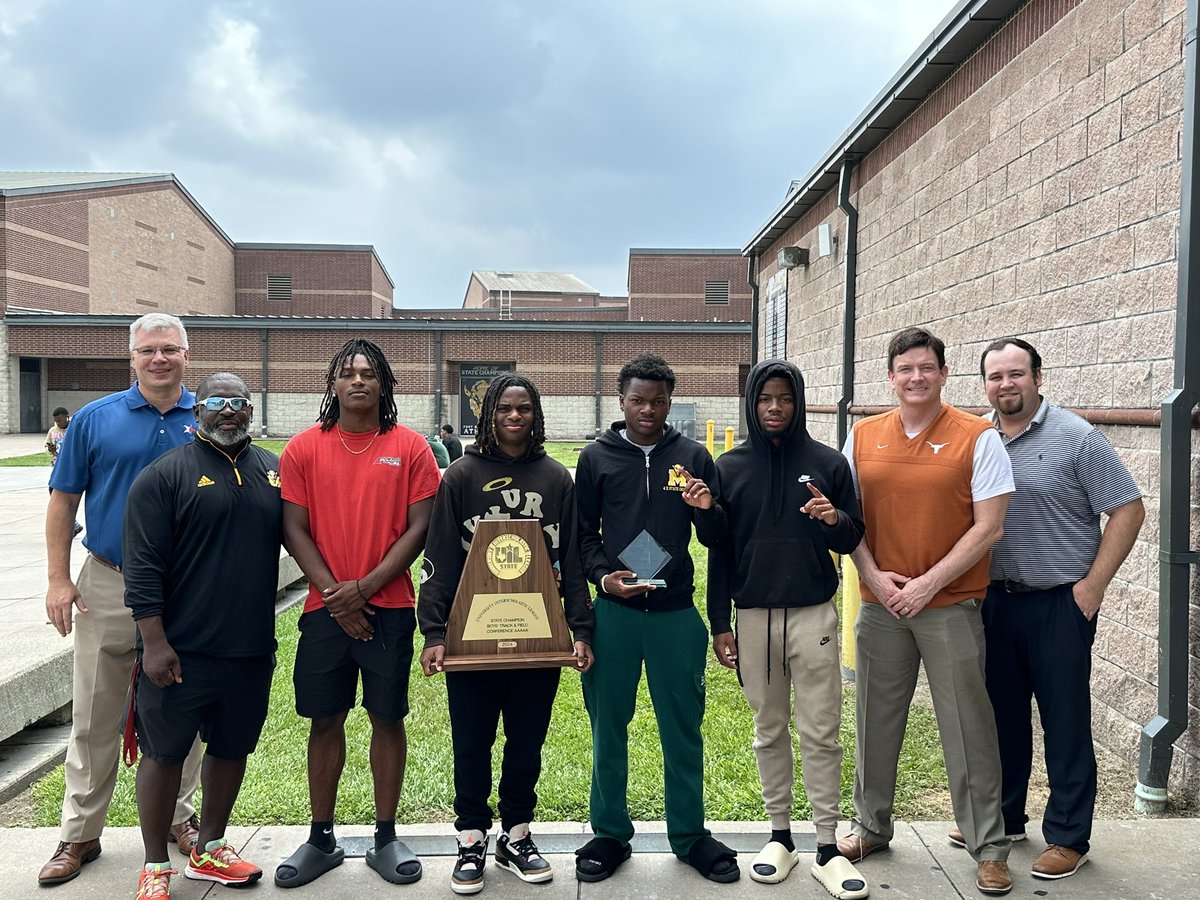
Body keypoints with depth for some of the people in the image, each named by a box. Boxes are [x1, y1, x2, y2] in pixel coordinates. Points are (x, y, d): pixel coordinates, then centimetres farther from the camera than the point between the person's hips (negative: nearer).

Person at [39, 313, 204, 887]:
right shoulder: (95, 419, 1)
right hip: (109, 587, 0)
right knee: (94, 718, 8)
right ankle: (80, 833, 24)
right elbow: (64, 501, 4)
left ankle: (179, 816, 30)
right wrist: (58, 579, -3)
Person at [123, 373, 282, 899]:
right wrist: (154, 642, -13)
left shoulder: (275, 472, 7)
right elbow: (143, 567, -10)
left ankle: (209, 850, 33)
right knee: (164, 753, 7)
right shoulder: (165, 475, -7)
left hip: (253, 650, 5)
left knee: (232, 749, 15)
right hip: (181, 652, -4)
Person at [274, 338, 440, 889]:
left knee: (387, 718, 7)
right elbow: (294, 528, 0)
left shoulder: (409, 447, -1)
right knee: (325, 720, 10)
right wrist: (334, 593, -9)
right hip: (324, 609, 1)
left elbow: (418, 528, -5)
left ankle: (386, 839, 22)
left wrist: (365, 587, -11)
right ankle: (322, 839, 26)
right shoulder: (304, 448, 2)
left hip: (389, 607, -1)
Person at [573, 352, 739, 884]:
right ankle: (610, 834, 26)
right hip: (613, 613, 0)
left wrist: (708, 510, -17)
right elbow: (582, 534, 7)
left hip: (676, 613, 0)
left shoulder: (693, 457, 4)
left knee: (683, 729, 9)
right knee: (608, 727, 9)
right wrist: (602, 576, -11)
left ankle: (689, 834, 27)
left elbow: (714, 540, 5)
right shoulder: (597, 458, 3)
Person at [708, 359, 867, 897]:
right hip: (754, 616, 1)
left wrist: (836, 521, -18)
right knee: (769, 731, 12)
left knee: (821, 732, 3)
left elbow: (853, 539, 6)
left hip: (813, 614, -1)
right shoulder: (730, 467, 3)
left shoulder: (828, 463, 1)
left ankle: (827, 848, 14)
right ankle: (780, 836, 25)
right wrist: (719, 624, 3)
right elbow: (719, 550, 5)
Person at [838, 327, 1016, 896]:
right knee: (876, 721, 13)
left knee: (968, 727, 4)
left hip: (951, 606, -3)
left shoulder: (978, 438, -5)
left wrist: (928, 583, -13)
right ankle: (870, 827, 31)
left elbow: (988, 528, -8)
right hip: (880, 606, 3)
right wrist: (874, 575, -6)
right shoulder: (863, 436, 5)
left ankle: (989, 847, 21)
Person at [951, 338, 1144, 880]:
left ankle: (1068, 836, 20)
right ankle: (1003, 817, 32)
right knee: (1002, 714, 16)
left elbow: (1128, 509, -8)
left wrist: (1093, 585, -12)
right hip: (994, 599, 5)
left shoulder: (1075, 437, -8)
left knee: (1065, 722, 5)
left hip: (1059, 604, -4)